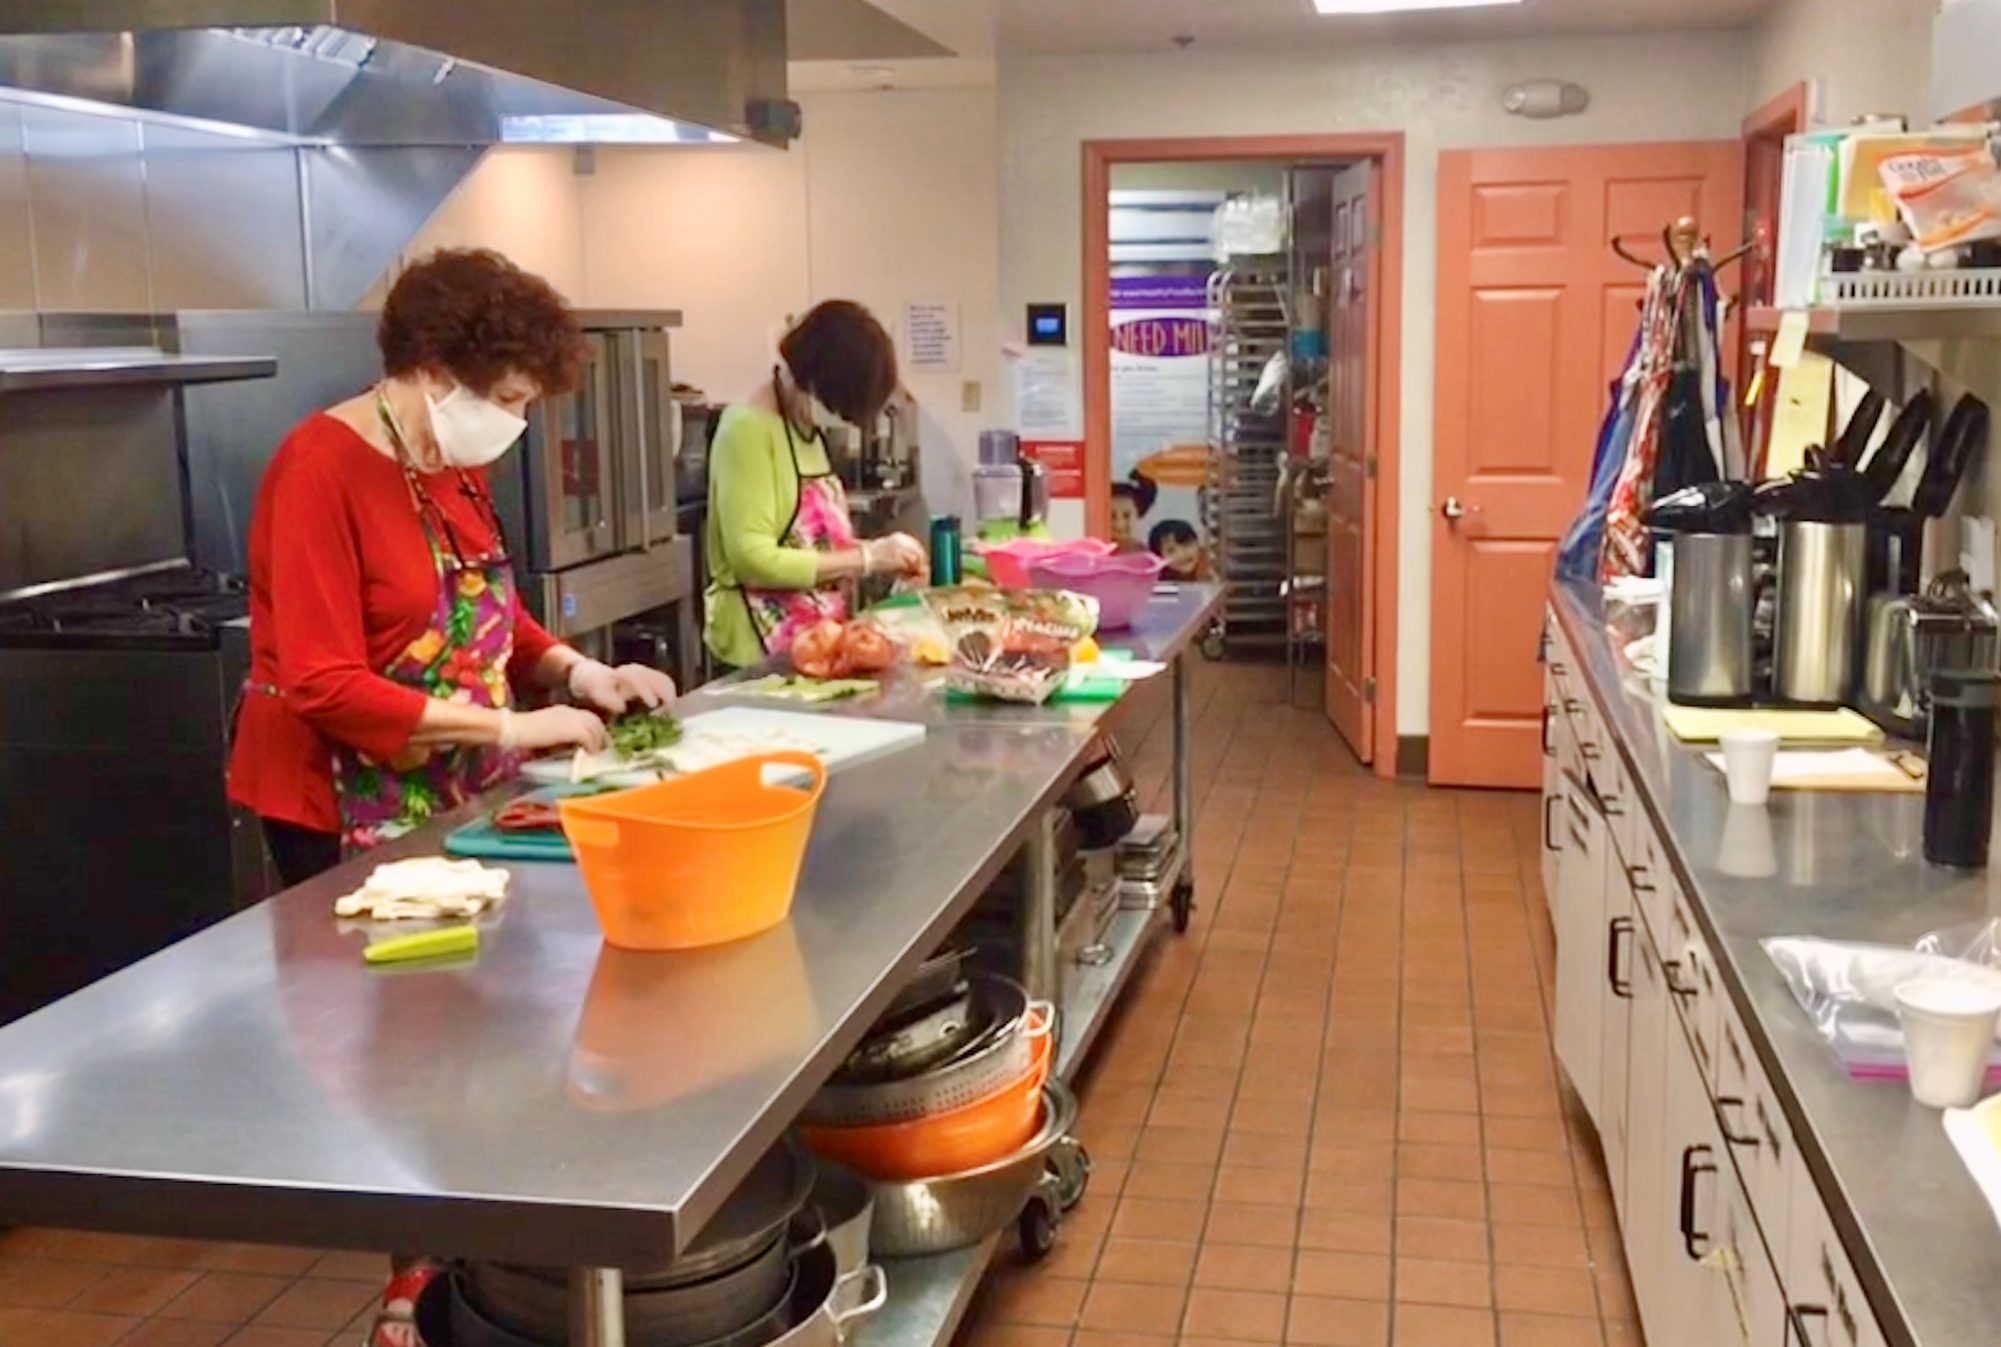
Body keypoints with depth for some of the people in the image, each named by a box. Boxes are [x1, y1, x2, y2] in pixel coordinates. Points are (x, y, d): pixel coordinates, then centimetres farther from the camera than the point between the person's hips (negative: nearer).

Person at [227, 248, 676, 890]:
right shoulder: (322, 468, -18)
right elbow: (325, 688, -24)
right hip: (353, 811, -7)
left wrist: (581, 673, -1)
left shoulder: (458, 462, 6)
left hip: (463, 797, 8)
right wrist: (510, 728, -23)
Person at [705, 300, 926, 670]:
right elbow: (753, 560, -21)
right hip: (765, 651, -8)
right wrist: (865, 558, -18)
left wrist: (879, 554, 1)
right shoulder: (748, 429, -15)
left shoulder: (807, 430, 10)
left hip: (818, 640, 8)